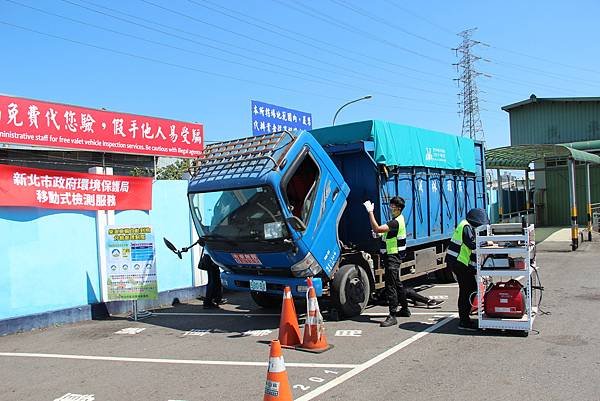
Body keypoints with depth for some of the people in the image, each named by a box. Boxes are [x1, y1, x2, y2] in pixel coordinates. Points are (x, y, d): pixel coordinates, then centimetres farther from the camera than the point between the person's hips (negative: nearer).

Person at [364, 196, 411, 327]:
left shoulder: (396, 222, -21)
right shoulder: (399, 219, 13)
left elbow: (377, 229, -32)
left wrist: (370, 212, -29)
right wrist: (381, 234, 5)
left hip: (393, 257, -11)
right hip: (392, 256, 11)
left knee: (390, 286, -11)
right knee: (397, 283, 20)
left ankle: (392, 316, -10)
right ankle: (405, 309, 34)